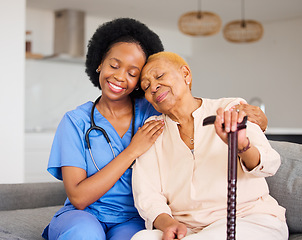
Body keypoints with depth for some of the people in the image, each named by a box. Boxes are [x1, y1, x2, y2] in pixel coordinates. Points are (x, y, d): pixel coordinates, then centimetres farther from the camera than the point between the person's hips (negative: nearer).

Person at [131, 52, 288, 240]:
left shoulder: (232, 109, 4)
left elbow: (268, 164, -13)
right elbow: (146, 195, 2)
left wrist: (241, 144, -36)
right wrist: (167, 223, -20)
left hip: (254, 222, -1)